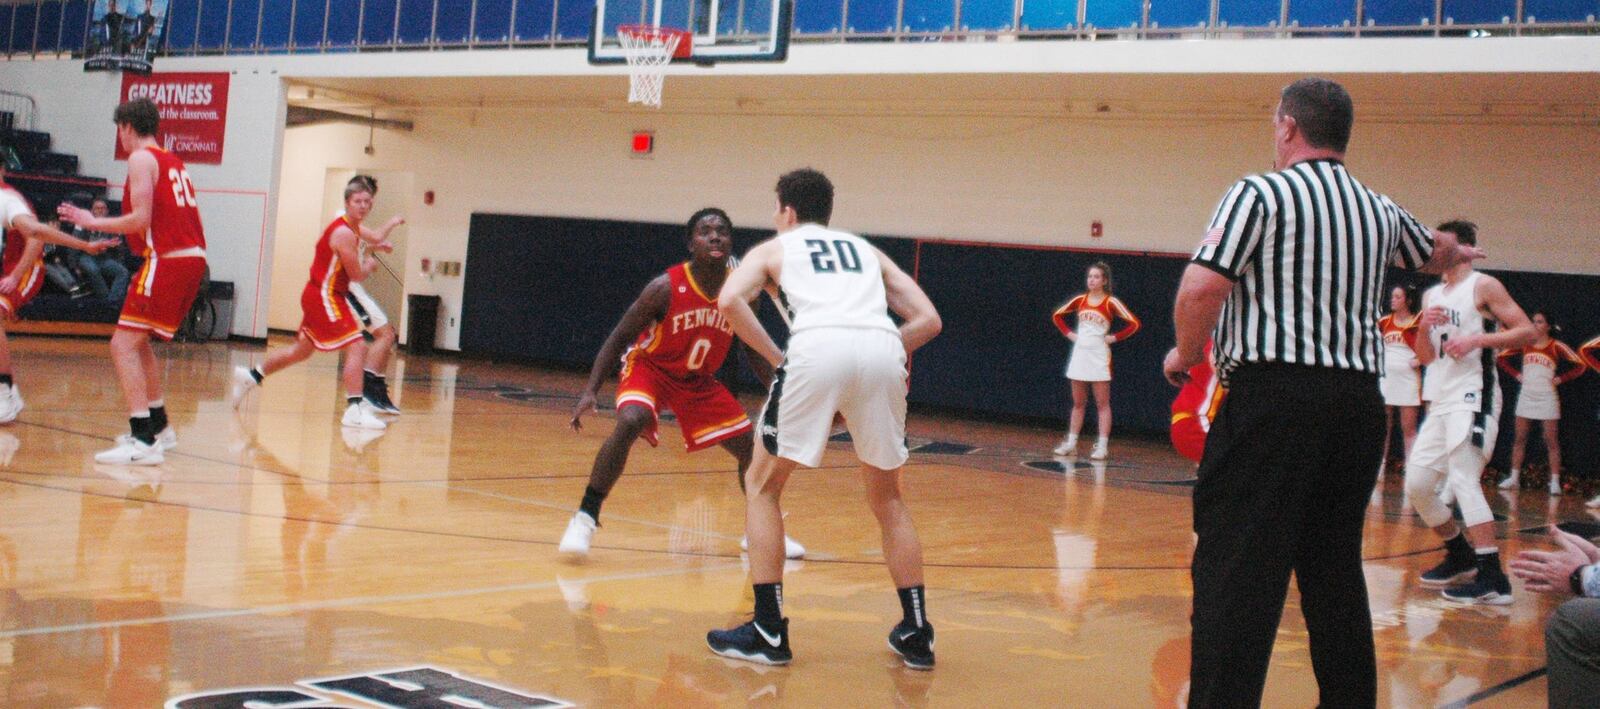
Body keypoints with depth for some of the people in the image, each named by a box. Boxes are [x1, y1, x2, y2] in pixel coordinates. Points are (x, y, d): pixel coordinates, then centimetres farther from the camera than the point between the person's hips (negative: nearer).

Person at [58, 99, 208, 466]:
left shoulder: (142, 159, -5)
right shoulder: (173, 161, 22)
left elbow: (141, 219, -15)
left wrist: (92, 222, -3)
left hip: (168, 260, -9)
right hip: (193, 258, 9)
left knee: (124, 345, -12)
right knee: (139, 341, 23)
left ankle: (143, 441, -22)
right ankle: (158, 426, 29)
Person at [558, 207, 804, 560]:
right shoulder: (666, 287, -26)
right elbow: (619, 338, -18)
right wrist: (590, 392, -26)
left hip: (699, 380, 5)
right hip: (649, 368, -5)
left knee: (752, 445, 3)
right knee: (629, 423, -34)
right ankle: (585, 518, -23)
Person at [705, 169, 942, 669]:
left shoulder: (774, 248, 26)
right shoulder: (866, 250, 35)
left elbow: (730, 300, 4)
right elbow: (927, 319, 24)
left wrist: (777, 357, 9)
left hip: (818, 347, -3)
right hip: (884, 350, 3)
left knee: (762, 485, 16)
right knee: (886, 494, 23)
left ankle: (768, 632, 9)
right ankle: (916, 634, 20)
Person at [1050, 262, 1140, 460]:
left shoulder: (1110, 302, -7)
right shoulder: (1080, 300, 6)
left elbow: (1134, 324, -13)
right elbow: (1057, 316, 18)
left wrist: (1114, 337, -11)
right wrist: (1069, 333, 7)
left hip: (1099, 357, -5)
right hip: (1080, 354, 5)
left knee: (1102, 404, -1)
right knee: (1078, 403, 12)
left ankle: (1102, 446, -1)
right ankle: (1071, 443, 17)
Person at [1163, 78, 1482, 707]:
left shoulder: (1259, 194, -5)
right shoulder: (1379, 212, 15)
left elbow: (1202, 288, -17)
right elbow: (1433, 253, 38)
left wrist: (1186, 354, 2)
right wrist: (1456, 253, 61)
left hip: (1272, 397, -6)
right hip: (1358, 401, 6)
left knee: (1234, 569, -7)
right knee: (1335, 570, 15)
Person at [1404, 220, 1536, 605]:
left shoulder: (1483, 286, -4)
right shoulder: (1432, 296, 17)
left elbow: (1528, 332, -10)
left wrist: (1478, 339, -20)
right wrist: (1424, 328, -2)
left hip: (1472, 396, -8)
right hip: (1442, 400, 8)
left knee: (1462, 480, -18)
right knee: (1416, 484, 7)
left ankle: (1493, 578, -19)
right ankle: (1461, 556, 24)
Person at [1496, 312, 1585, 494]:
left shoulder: (1556, 346, -5)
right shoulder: (1524, 344, 5)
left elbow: (1580, 366, -6)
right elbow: (1501, 358, 15)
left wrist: (1560, 379, -8)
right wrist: (1516, 374, 5)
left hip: (1547, 398, -4)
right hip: (1526, 396, 4)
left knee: (1552, 442, -2)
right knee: (1519, 439, 5)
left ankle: (1555, 482, -2)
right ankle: (1514, 478, 10)